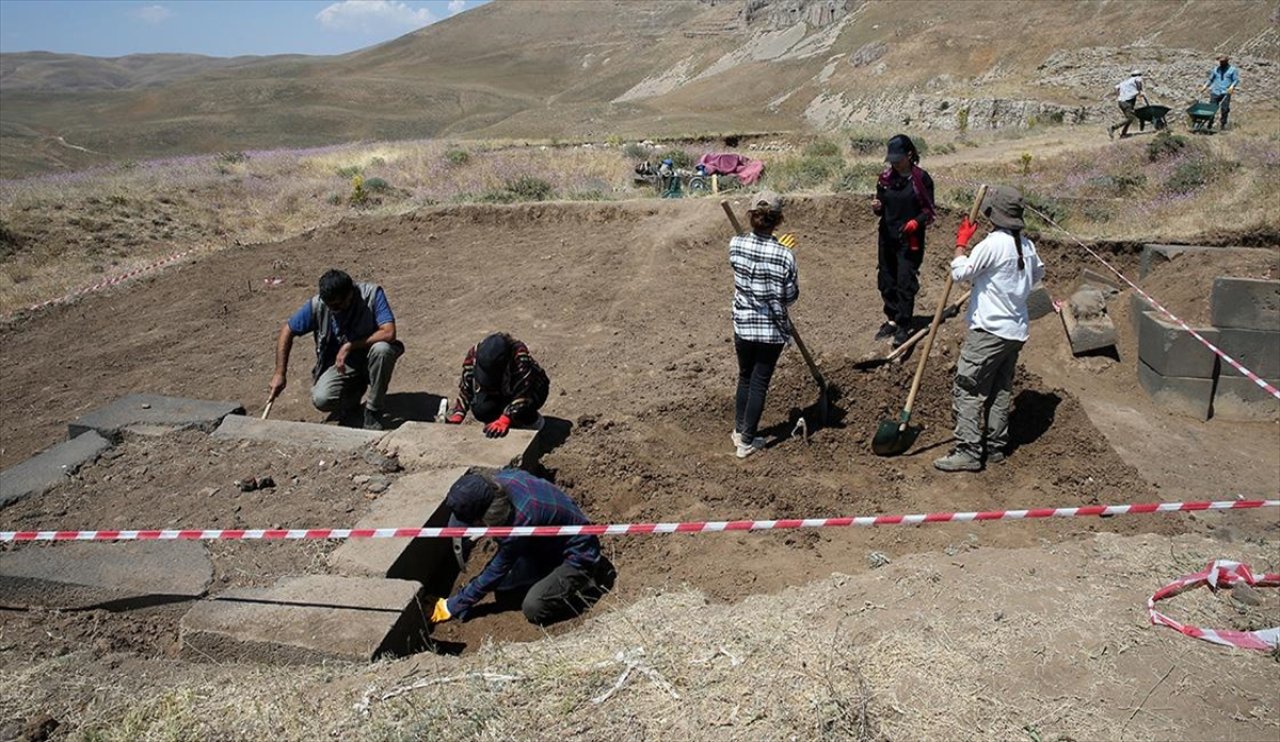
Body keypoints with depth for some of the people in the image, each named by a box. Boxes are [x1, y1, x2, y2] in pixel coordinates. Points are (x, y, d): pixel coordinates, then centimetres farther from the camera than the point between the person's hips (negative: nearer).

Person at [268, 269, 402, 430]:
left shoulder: (372, 294, -22)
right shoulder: (317, 304, -15)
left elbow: (389, 333, -30)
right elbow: (287, 331, -4)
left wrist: (350, 346, -29)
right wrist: (280, 373, -7)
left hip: (368, 359, -1)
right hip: (339, 363, 2)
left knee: (382, 349, -36)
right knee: (321, 400, -25)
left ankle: (373, 410, -15)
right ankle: (358, 386, 10)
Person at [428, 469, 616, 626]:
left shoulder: (521, 517, -38)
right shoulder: (499, 479, -19)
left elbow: (497, 570, -23)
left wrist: (454, 606, -13)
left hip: (578, 554, -9)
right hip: (549, 543, 9)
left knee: (533, 608, -21)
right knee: (504, 594, 1)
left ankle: (593, 585, -1)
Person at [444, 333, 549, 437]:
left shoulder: (520, 357, -36)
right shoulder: (474, 354, -23)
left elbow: (522, 395, -40)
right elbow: (466, 388, -13)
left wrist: (504, 420, -52)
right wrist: (457, 415, -25)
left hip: (531, 389, -4)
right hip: (498, 391, 4)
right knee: (480, 409, -26)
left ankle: (533, 419, -1)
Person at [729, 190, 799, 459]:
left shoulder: (736, 245, -11)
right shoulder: (785, 256, -19)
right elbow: (790, 297, -8)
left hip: (743, 326, 3)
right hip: (772, 329, -3)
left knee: (745, 378, 22)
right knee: (759, 383, 9)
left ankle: (739, 431, 34)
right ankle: (746, 441, 17)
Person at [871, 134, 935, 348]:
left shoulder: (921, 178, -7)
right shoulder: (885, 178, 5)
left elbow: (929, 210, -3)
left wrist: (916, 222, -22)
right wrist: (877, 207, -11)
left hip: (910, 239, -5)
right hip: (887, 236, 5)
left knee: (906, 282, -5)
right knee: (886, 280, 10)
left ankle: (903, 326, 2)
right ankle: (892, 320, 25)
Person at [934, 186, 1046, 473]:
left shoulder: (993, 244, -17)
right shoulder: (1027, 245, 8)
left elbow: (961, 273, -14)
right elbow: (1037, 273, 26)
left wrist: (961, 243, -1)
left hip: (989, 330, -8)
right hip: (1016, 331, 8)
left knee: (967, 389, -4)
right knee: (1001, 390, 15)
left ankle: (969, 452, -6)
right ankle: (996, 447, 22)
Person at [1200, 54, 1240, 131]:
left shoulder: (1232, 69, 5)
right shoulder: (1216, 69, 15)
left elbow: (1236, 80, 1)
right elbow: (1210, 79, 21)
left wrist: (1232, 86, -18)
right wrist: (1205, 86, 7)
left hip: (1226, 93, -3)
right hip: (1215, 92, 3)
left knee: (1224, 109, -5)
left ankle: (1223, 125, 4)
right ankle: (1210, 124, 6)